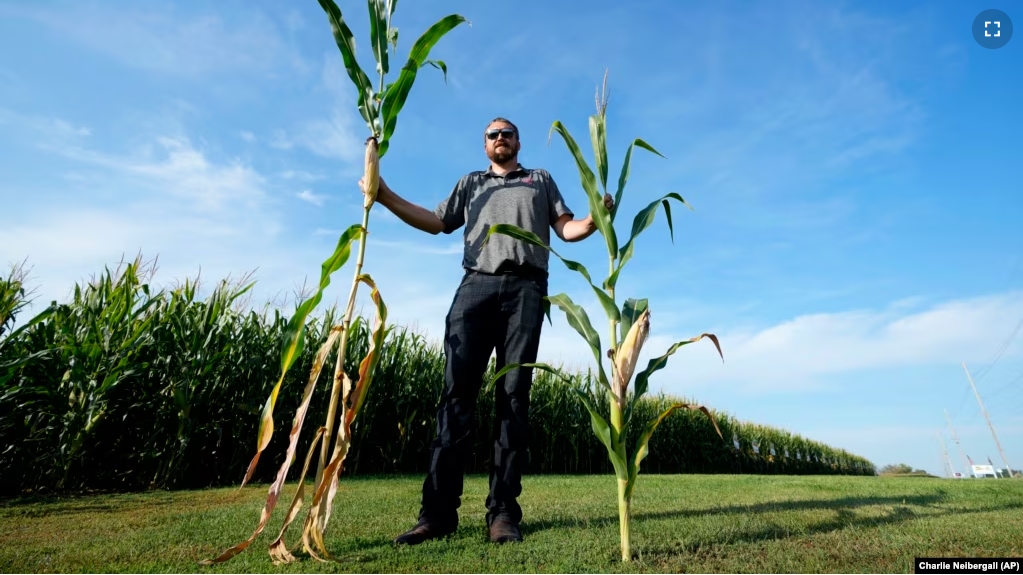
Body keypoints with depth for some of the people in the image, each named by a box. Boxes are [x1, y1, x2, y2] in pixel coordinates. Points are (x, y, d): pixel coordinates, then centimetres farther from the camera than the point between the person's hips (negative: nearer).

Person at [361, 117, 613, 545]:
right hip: (476, 286, 1)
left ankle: (503, 512, -4)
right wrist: (385, 196, 12)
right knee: (457, 390, -9)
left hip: (525, 289, -1)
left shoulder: (541, 180, 28)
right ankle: (438, 512, -7)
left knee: (513, 394, -7)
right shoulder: (470, 183, 31)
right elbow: (436, 222, 21)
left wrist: (595, 218, -4)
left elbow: (567, 229, 17)